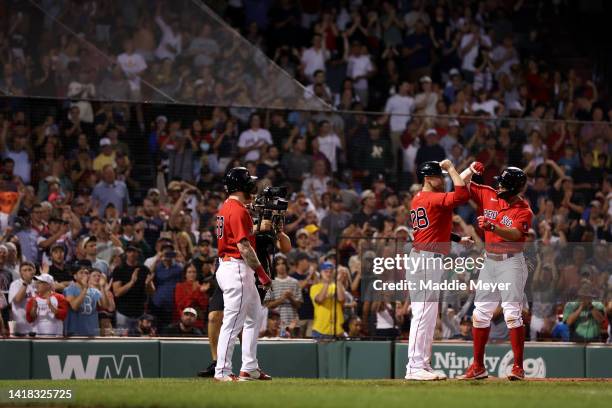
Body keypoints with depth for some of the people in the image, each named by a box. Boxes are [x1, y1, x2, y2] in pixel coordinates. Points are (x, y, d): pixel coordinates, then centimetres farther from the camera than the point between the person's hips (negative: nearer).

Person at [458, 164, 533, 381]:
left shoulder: (523, 210, -10)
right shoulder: (489, 196, 6)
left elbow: (515, 234, -26)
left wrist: (492, 227, -42)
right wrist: (471, 170, -8)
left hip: (511, 263, -6)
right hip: (489, 262, 6)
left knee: (512, 313, -11)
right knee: (481, 313, 6)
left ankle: (518, 367, -8)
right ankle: (478, 367, 13)